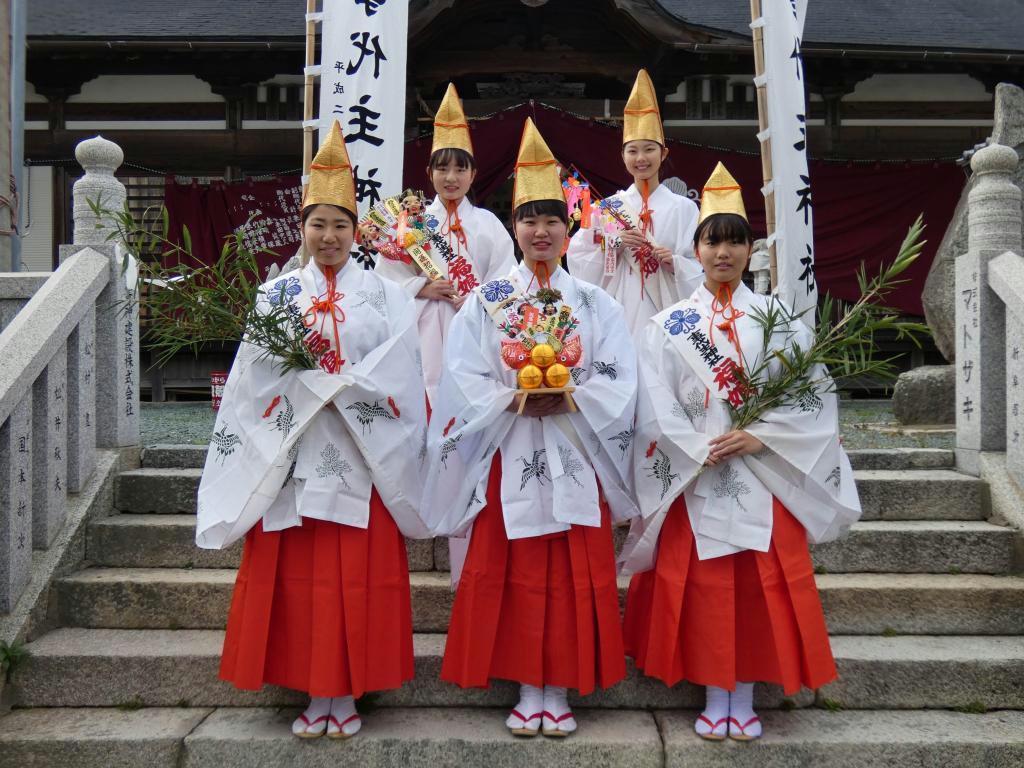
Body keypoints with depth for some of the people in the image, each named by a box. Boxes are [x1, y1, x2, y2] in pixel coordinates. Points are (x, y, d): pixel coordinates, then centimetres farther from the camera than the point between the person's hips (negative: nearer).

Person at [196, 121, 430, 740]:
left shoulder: (383, 294, 6)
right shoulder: (278, 294, 8)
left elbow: (395, 377, -4)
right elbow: (258, 374, -2)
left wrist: (321, 380, -12)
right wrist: (345, 381, -14)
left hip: (360, 457, -1)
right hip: (292, 455, 1)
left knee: (357, 574, 2)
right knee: (297, 573, 3)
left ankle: (347, 693, 15)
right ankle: (314, 694, 17)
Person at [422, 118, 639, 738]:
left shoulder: (596, 304, 7)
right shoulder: (484, 303, 5)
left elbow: (620, 381, -1)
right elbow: (464, 381, -3)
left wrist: (568, 397, -17)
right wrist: (514, 400, -18)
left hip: (575, 454, 1)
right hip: (508, 454, 0)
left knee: (573, 575, 4)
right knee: (514, 575, 3)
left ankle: (560, 693, 16)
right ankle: (527, 692, 17)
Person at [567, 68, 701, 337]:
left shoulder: (683, 208, 5)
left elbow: (701, 268, 4)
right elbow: (578, 260, 4)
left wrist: (675, 263, -14)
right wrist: (615, 245, -9)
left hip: (667, 313, 0)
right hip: (619, 313, 1)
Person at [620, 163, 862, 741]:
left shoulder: (779, 320, 6)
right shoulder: (669, 325, 5)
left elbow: (813, 395, -1)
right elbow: (656, 406, -2)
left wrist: (760, 437, -14)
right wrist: (701, 450, -15)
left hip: (765, 473, 0)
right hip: (694, 476, 0)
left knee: (760, 582, 2)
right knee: (701, 584, 2)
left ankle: (745, 698, 16)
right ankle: (714, 696, 16)